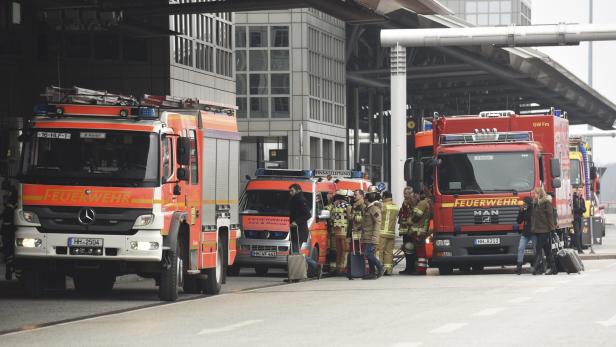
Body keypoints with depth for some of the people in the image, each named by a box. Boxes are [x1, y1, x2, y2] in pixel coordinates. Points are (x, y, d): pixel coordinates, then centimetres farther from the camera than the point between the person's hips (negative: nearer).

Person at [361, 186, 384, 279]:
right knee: (369, 254, 9)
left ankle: (380, 266, -1)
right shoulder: (368, 207, 18)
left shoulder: (375, 208, -12)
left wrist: (374, 236, -23)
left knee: (368, 253, -13)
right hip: (366, 237, 10)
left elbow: (377, 223, -19)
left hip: (371, 237, -10)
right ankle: (372, 273, 12)